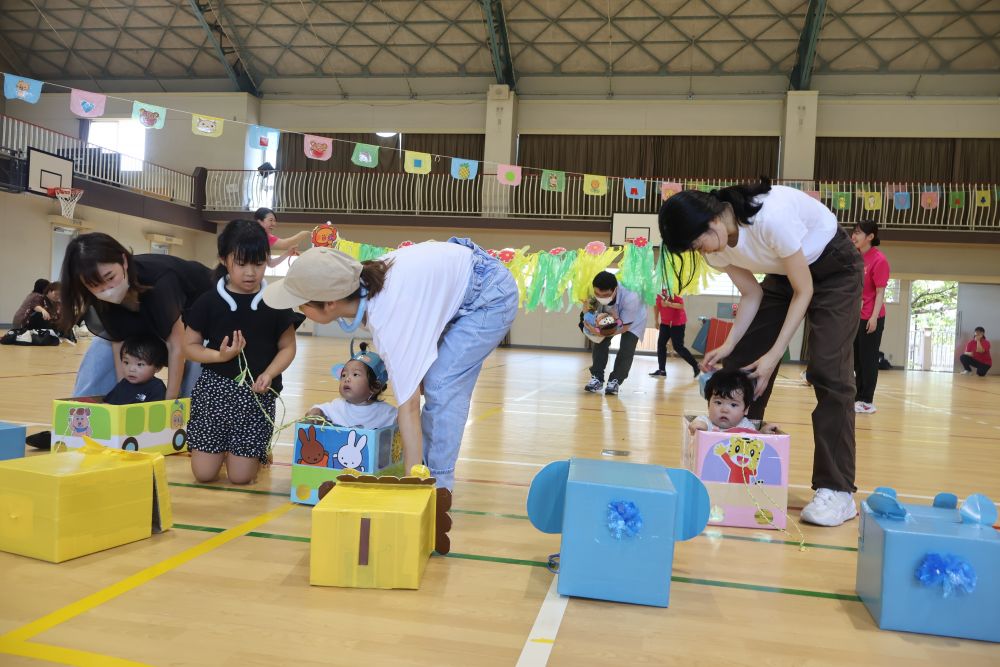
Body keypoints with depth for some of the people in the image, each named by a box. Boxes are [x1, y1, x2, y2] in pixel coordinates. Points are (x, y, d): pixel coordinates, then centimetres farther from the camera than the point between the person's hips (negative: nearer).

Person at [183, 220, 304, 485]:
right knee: (204, 474, 1)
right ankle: (221, 447, 34)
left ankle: (259, 449, 30)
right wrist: (220, 355, -16)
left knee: (241, 477, -2)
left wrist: (268, 375, -16)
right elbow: (190, 346, 3)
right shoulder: (209, 301, -2)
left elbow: (287, 347, 2)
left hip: (256, 394, -1)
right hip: (214, 387, 1)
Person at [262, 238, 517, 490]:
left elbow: (409, 406, -33)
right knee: (433, 385, 8)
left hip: (491, 294, -8)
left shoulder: (388, 319, -35)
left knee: (440, 388, -13)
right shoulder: (359, 284, -15)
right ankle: (428, 471, 18)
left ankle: (437, 485, -2)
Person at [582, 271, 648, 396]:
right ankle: (597, 378, 1)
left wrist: (603, 333, -48)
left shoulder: (630, 298, -46)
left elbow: (625, 326, -35)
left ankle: (615, 381, -3)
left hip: (634, 319, -4)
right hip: (609, 317, 4)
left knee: (626, 349, -16)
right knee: (600, 343, -9)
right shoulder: (594, 293, -34)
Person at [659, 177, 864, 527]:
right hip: (783, 272, 6)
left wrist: (774, 355, -28)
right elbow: (752, 294, -5)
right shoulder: (715, 245, -16)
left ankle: (837, 490, -10)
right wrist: (728, 345, -18)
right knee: (741, 364, -3)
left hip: (834, 268, -6)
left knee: (827, 372, -17)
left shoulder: (771, 216, -38)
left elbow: (803, 291, -27)